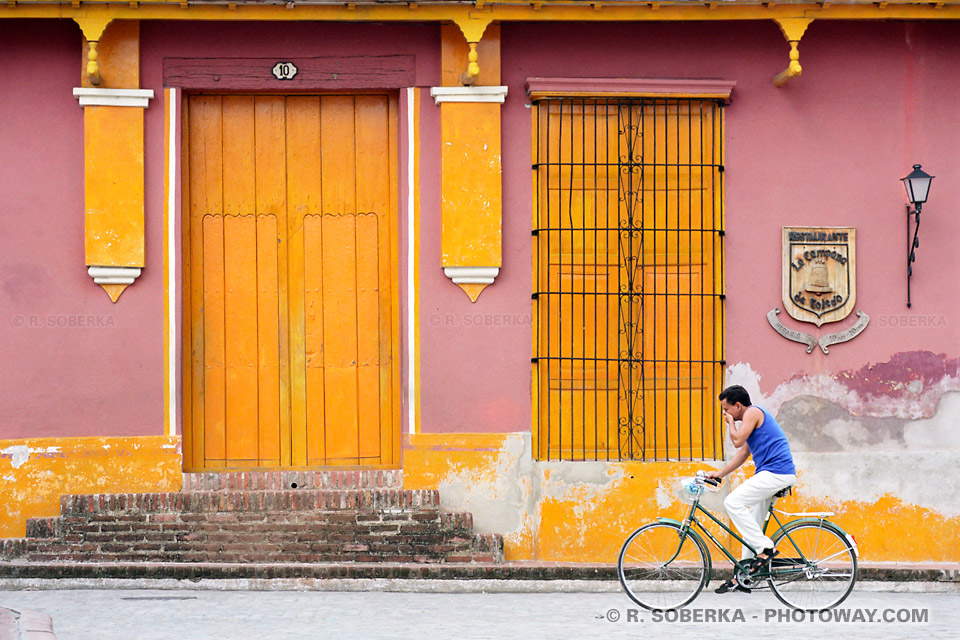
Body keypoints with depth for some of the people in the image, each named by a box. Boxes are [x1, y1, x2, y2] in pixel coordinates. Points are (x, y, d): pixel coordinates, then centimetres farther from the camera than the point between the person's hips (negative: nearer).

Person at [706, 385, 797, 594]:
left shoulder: (753, 413, -7)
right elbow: (743, 453, 28)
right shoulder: (754, 416, 25)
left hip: (775, 472, -11)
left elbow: (737, 441, -16)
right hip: (778, 475, 11)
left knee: (733, 502, -17)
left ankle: (765, 548, -15)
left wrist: (731, 423, 2)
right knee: (752, 524, 12)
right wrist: (720, 473, 23)